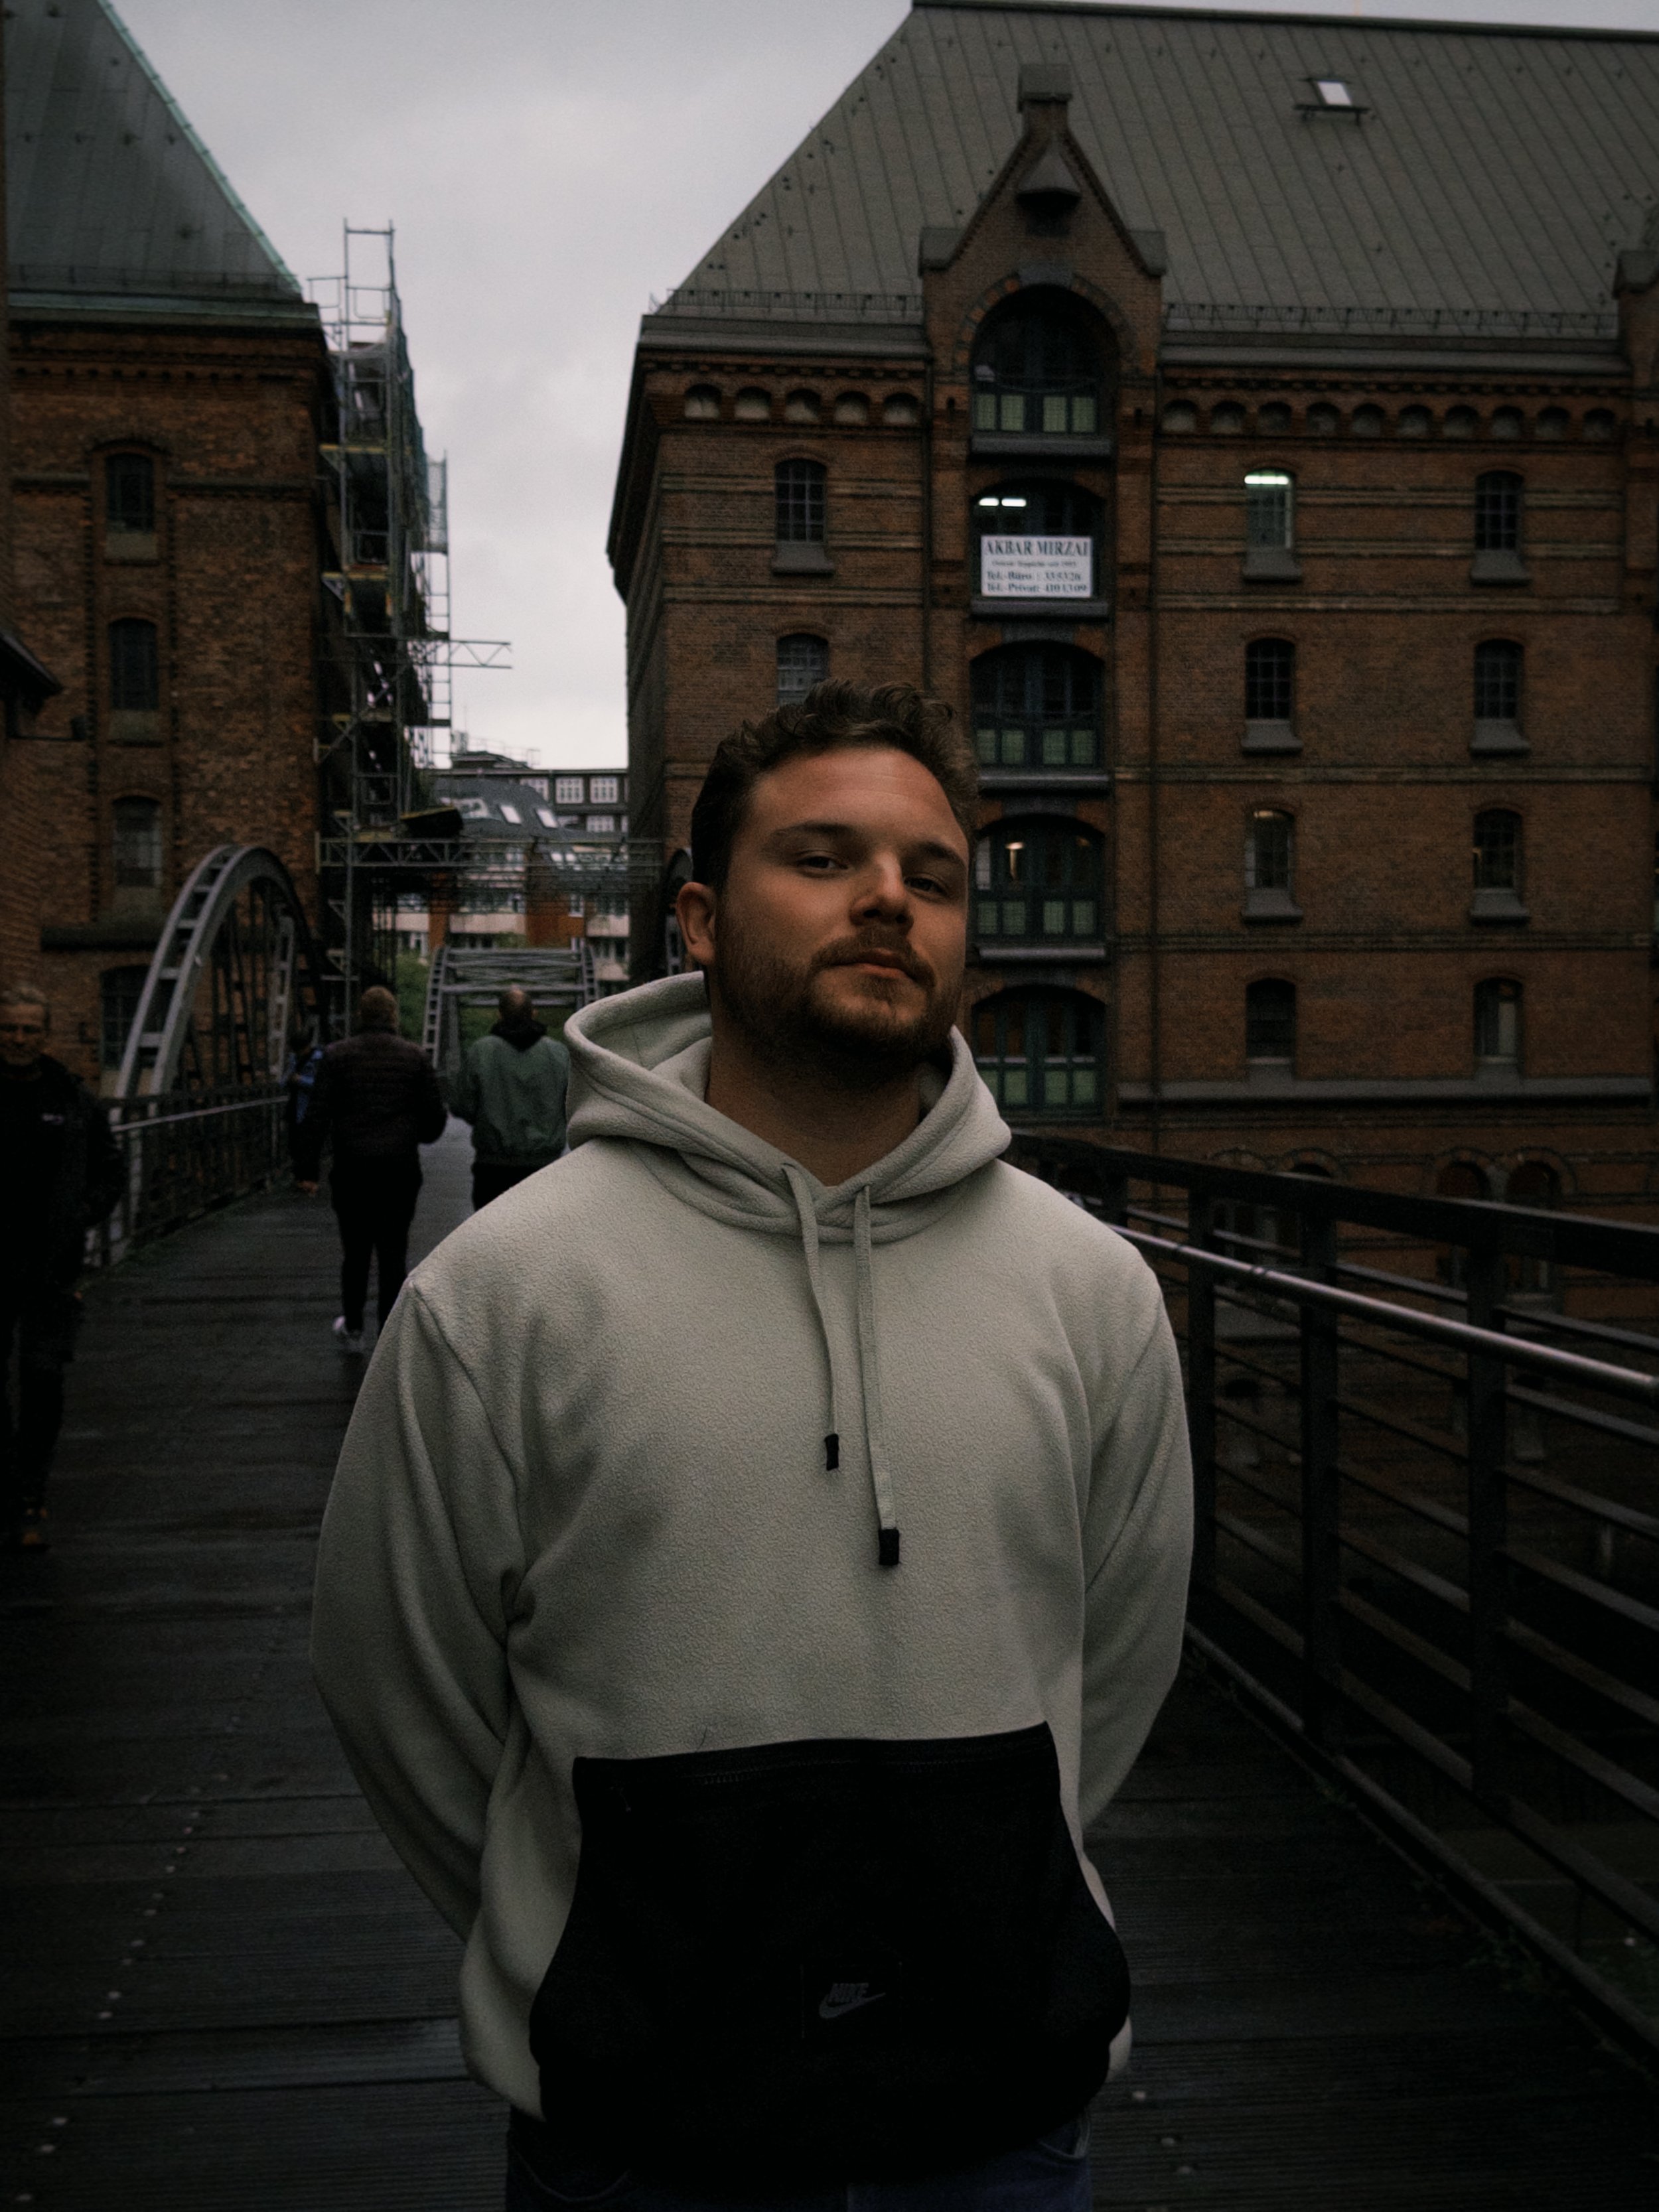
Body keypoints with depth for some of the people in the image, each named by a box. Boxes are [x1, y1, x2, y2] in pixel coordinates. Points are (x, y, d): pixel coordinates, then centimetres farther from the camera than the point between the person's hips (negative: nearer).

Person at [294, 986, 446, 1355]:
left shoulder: (337, 1056, 0)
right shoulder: (414, 1057, 1)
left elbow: (316, 1117, -6)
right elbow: (435, 1116, 1)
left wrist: (306, 1169, -4)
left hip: (352, 1171, 0)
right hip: (400, 1171, 0)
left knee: (355, 1252, 16)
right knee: (392, 1255, 5)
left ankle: (352, 1329, 26)